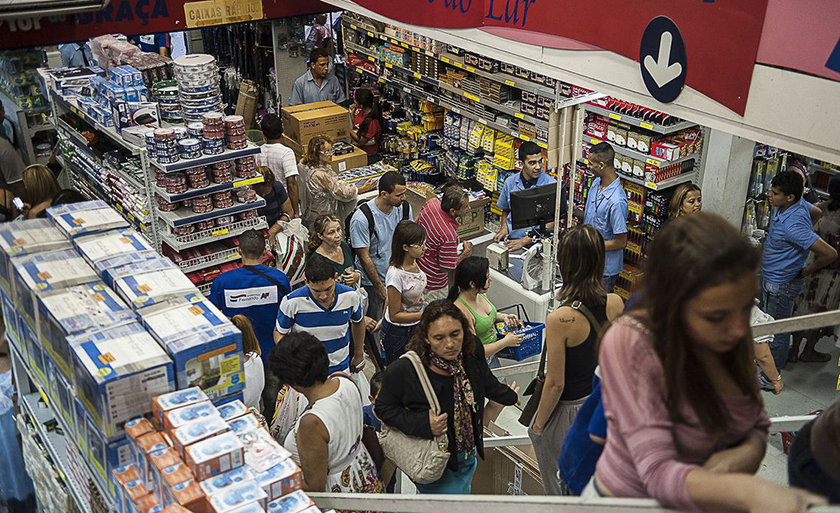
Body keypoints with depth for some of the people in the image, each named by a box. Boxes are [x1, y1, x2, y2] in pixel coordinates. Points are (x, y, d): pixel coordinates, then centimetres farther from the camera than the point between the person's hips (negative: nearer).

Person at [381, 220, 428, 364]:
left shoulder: (413, 263, -7)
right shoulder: (396, 274, -31)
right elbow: (394, 315, -22)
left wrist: (383, 319, 18)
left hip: (415, 327, 7)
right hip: (398, 333, -7)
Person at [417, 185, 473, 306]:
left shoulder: (432, 202, -16)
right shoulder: (449, 236, -38)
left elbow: (417, 223, 4)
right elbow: (447, 267, -25)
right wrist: (465, 254, -11)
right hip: (433, 284, -8)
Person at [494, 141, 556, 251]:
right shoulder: (510, 182, 6)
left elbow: (551, 222, -9)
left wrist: (524, 241, -17)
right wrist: (504, 227, 3)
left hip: (535, 241, -4)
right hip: (510, 237, 4)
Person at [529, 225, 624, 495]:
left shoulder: (559, 319, -31)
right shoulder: (616, 304, -14)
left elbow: (555, 383, -22)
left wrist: (538, 424, -6)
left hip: (568, 410, -5)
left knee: (561, 487, 20)